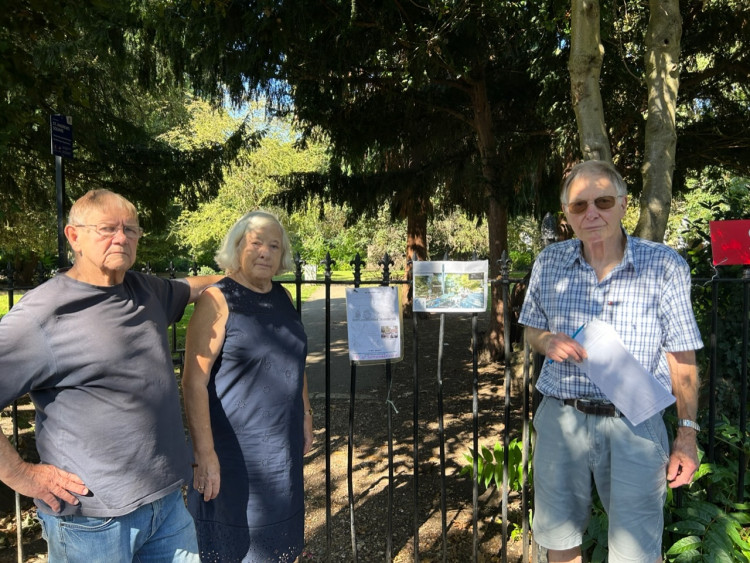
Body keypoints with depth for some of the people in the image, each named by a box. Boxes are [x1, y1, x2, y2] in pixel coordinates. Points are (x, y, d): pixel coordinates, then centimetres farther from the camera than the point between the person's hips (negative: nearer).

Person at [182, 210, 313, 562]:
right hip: (234, 447, -6)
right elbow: (194, 382, -17)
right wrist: (205, 453, -20)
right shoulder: (217, 300, -13)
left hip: (282, 443, 6)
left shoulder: (282, 297, 7)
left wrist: (306, 418, 15)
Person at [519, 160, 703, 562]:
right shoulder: (549, 262, 1)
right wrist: (546, 341, -10)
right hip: (561, 419, 3)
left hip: (635, 425, -2)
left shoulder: (664, 265, -7)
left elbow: (682, 356, -2)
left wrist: (687, 432, -2)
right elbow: (531, 329, 13)